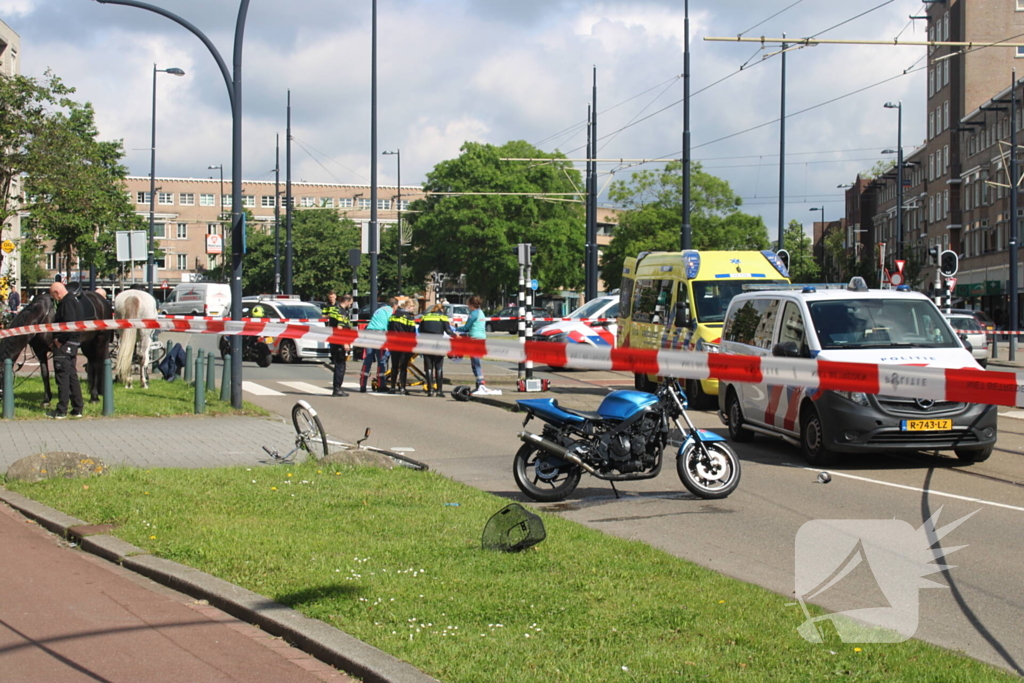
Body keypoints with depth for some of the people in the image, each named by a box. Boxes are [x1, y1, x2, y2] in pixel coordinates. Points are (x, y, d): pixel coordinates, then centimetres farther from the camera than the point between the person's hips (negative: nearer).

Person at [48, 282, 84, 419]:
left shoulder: (67, 303, -16)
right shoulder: (74, 300, 15)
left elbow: (70, 324, -26)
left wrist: (60, 340, -18)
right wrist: (58, 338, 11)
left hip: (64, 345, -10)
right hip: (73, 344, 10)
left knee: (63, 377, -5)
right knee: (72, 376, 14)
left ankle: (61, 411, -2)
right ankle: (77, 409, 18)